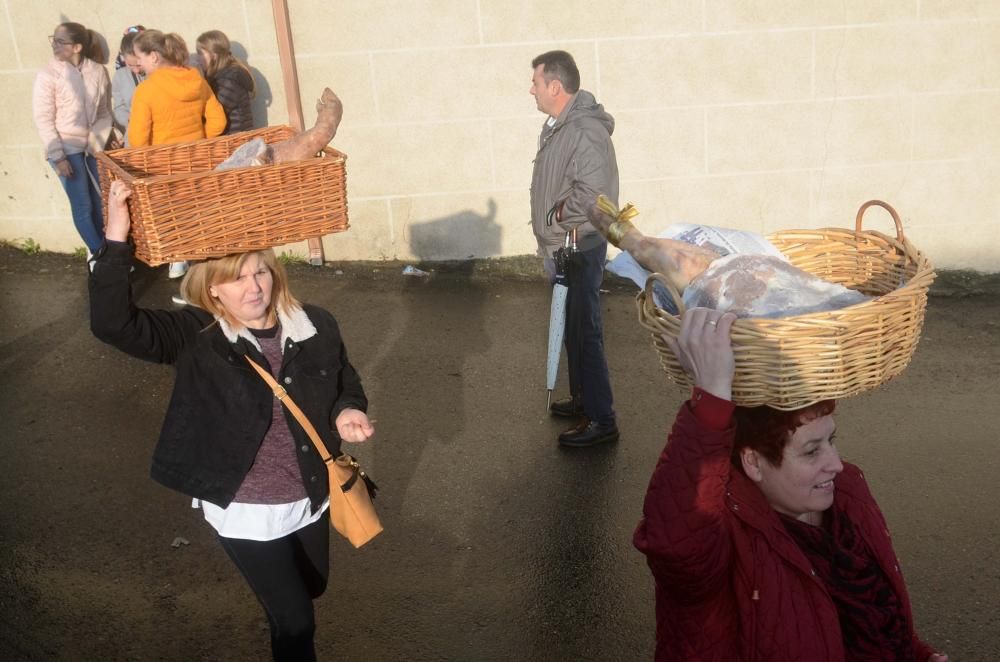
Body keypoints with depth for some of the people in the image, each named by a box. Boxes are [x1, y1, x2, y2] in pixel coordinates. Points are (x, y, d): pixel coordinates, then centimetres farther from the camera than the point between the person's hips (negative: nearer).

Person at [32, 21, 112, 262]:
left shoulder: (98, 72, -2)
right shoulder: (48, 75, -9)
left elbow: (104, 112, 5)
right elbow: (43, 120, -9)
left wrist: (98, 139, -7)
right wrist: (58, 156, -13)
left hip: (93, 147, 3)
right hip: (66, 149, -3)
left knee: (102, 201, 7)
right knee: (82, 206, 0)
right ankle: (98, 253, 13)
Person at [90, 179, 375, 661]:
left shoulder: (316, 326, -10)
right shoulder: (195, 337, -18)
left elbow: (345, 384, 6)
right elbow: (113, 324, -31)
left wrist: (348, 412, -16)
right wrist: (116, 240, -40)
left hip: (310, 498, 4)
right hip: (245, 511, -4)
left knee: (311, 588, 30)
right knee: (294, 619, 6)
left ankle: (273, 592, 66)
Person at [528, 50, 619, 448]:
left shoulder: (586, 131, -22)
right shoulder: (557, 124, 9)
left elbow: (593, 194, -31)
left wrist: (555, 215, -16)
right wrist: (550, 245, 12)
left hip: (580, 248, -10)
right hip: (562, 246, 10)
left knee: (585, 332, -3)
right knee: (572, 328, 19)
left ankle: (601, 420, 7)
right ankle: (583, 399, 35)